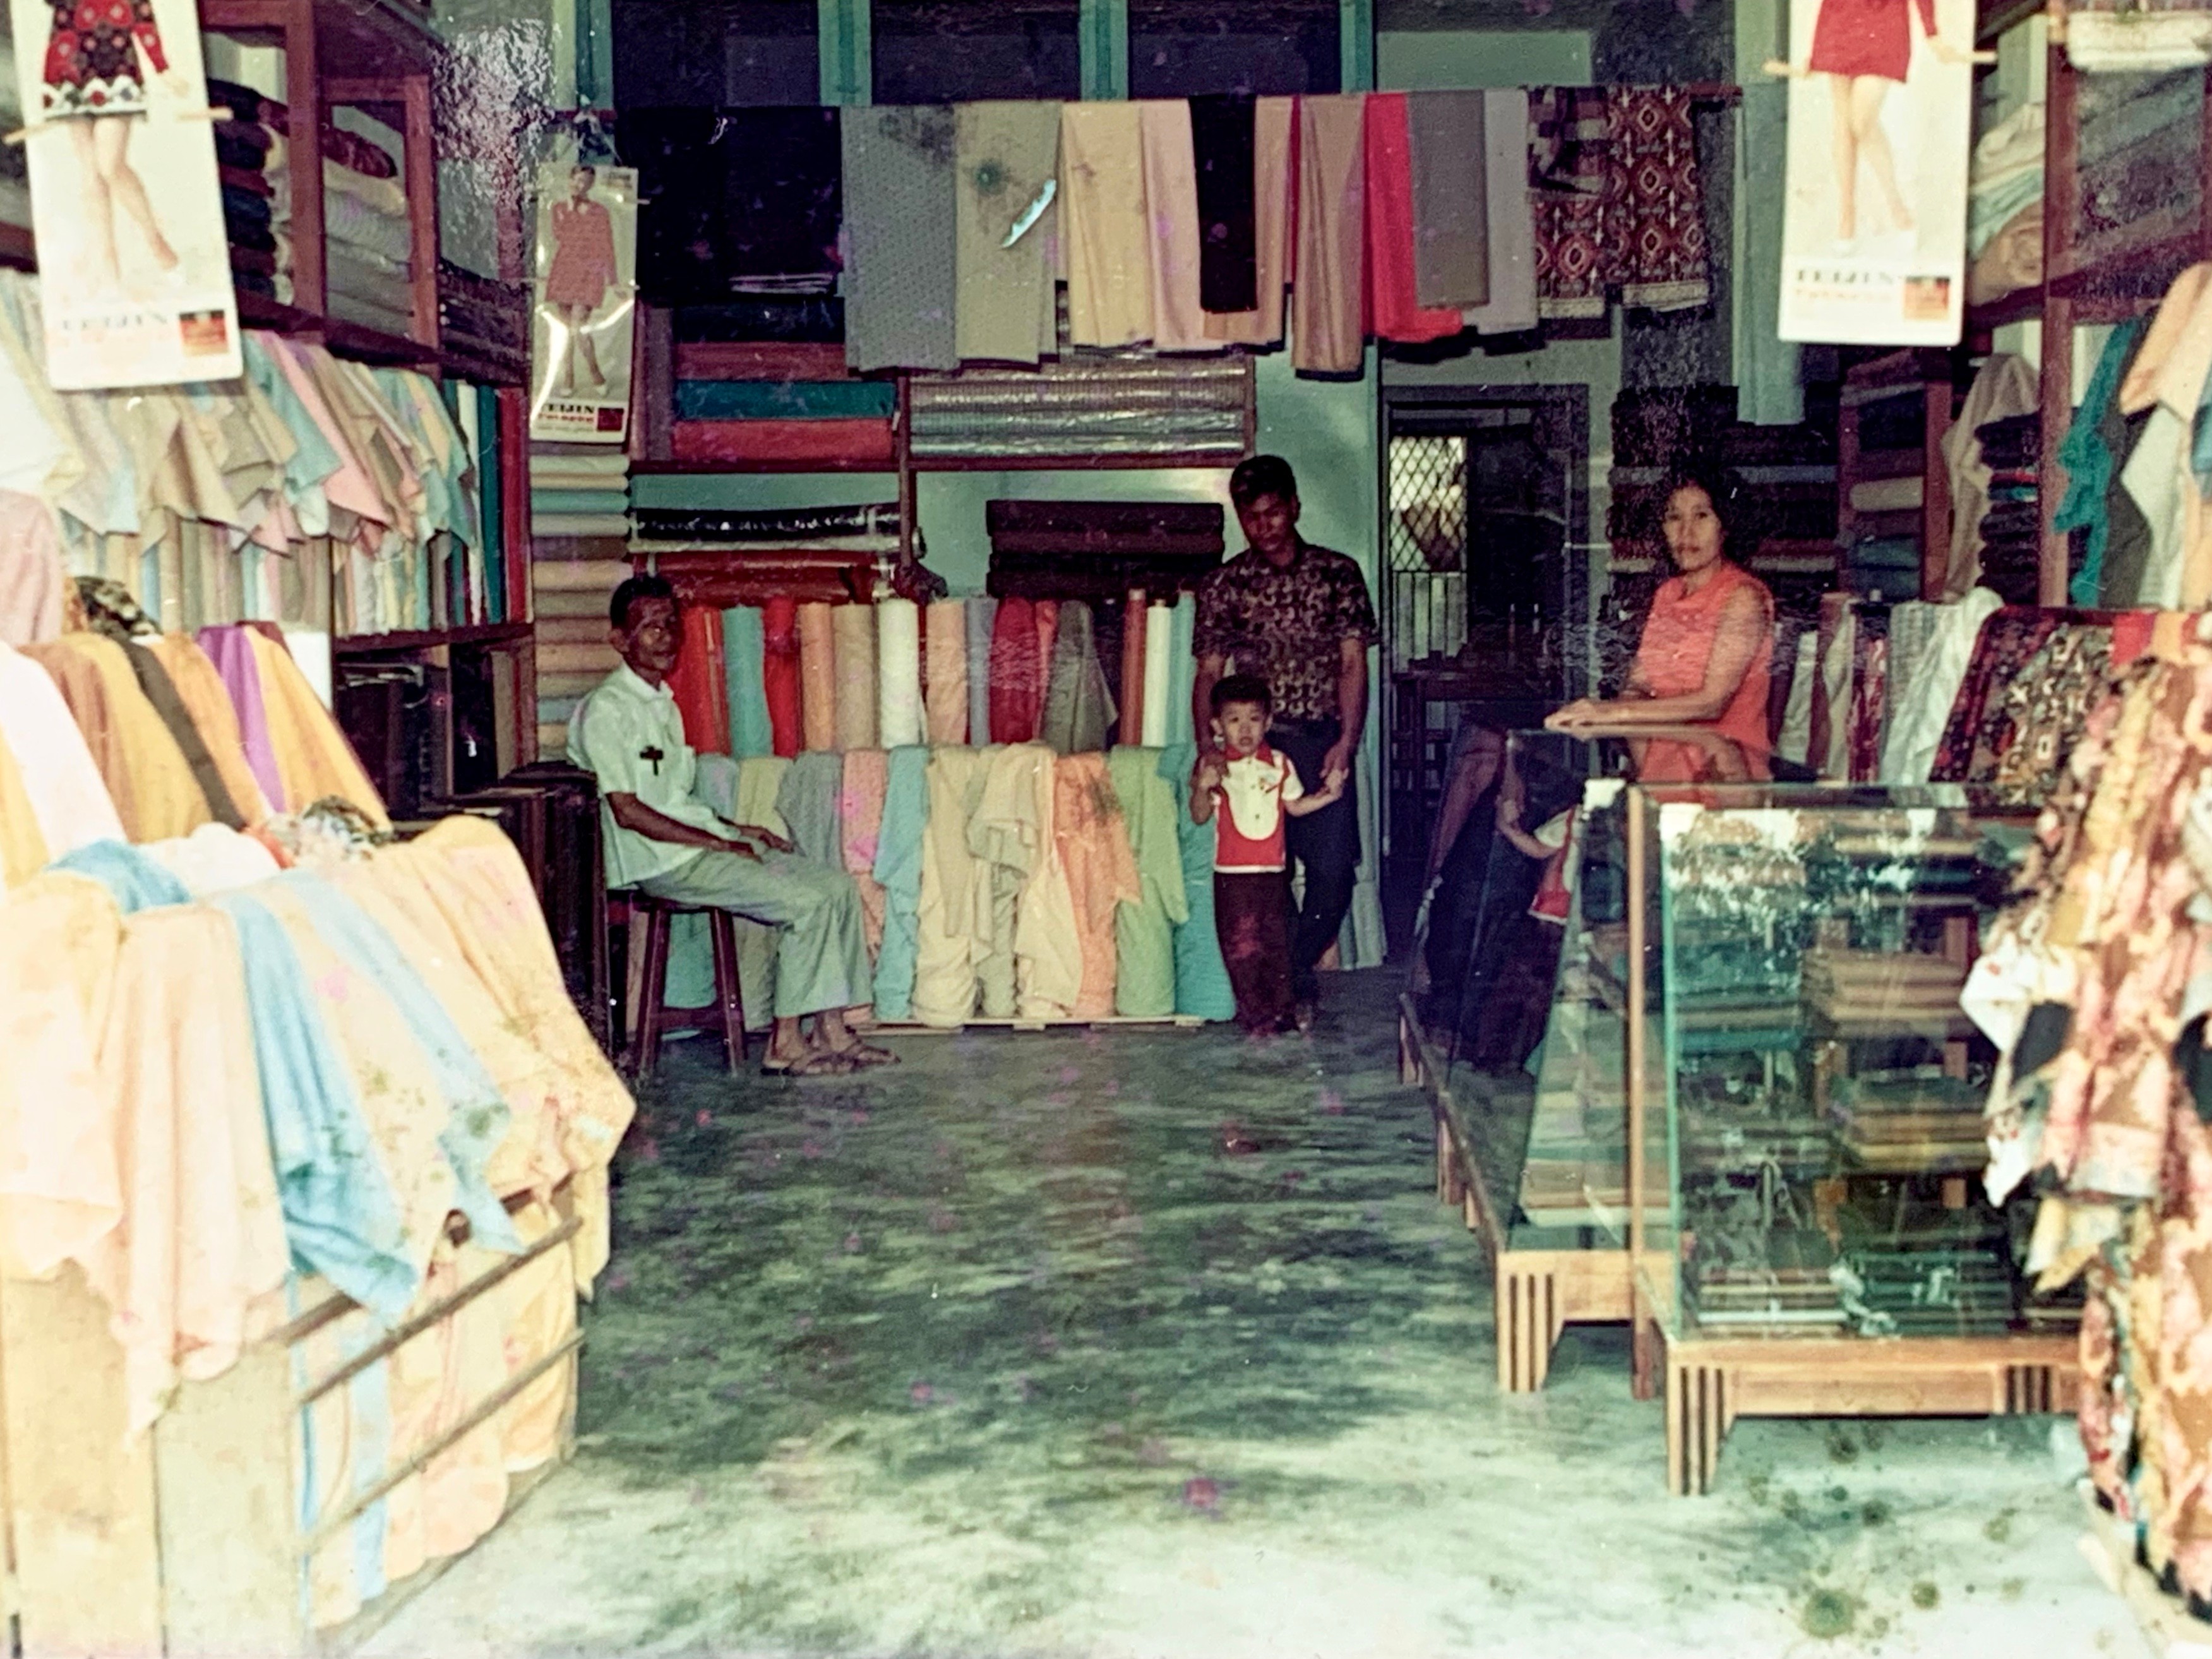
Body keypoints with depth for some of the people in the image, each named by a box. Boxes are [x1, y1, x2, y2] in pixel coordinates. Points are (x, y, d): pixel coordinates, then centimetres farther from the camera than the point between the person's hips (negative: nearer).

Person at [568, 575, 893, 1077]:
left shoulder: (663, 703, 18)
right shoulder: (606, 710, -12)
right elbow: (628, 812, -18)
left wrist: (738, 829, 8)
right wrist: (719, 842, -16)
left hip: (699, 843, 9)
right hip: (663, 862, -9)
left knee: (836, 886, -2)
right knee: (806, 903, -20)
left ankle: (832, 1030, -3)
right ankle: (785, 1044, -10)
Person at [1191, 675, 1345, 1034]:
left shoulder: (1279, 764, 6)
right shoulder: (1214, 767, -2)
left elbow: (1295, 805, 17)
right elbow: (1200, 816, -4)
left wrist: (1328, 794, 4)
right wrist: (1203, 787, -23)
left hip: (1272, 870, 3)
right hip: (1232, 873, -3)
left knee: (1277, 941, 8)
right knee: (1241, 944, -1)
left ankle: (1283, 1008, 17)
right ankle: (1254, 1013, 7)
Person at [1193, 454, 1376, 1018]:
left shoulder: (1337, 573, 5)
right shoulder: (1224, 584, 6)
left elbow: (1353, 663, 2)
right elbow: (1208, 672, 4)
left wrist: (1346, 740, -11)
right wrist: (1208, 745, -12)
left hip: (1322, 742, 0)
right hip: (1255, 743, 0)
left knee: (1333, 868, -5)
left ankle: (1294, 970, 16)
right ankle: (1292, 981, 13)